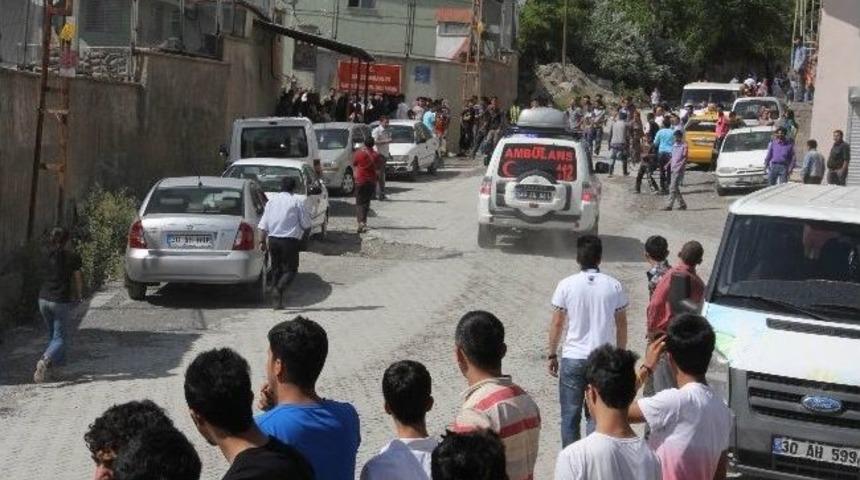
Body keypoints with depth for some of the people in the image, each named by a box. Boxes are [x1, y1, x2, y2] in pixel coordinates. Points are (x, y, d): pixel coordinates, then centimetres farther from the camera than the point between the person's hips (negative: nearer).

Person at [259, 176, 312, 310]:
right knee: (290, 269, 1)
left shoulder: (271, 200, 9)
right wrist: (303, 236, 16)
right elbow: (306, 225, -3)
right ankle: (280, 288, -27)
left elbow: (264, 225, 8)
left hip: (273, 239, 4)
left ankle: (278, 301, 14)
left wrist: (263, 241, 15)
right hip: (290, 240, -4)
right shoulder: (297, 201, -2)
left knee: (276, 269, 14)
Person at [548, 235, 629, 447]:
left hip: (572, 359, -1)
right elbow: (621, 325, 3)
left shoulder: (566, 285, -7)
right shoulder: (614, 286, -3)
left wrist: (552, 354, 9)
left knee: (570, 415, 9)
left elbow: (557, 323, -2)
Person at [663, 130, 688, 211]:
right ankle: (682, 204, 18)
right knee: (675, 188, 10)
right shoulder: (674, 145, 16)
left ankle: (669, 205, -13)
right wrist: (668, 165, 10)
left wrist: (680, 166, -22)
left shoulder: (684, 146, -6)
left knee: (673, 188, -11)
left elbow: (685, 158, -11)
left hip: (679, 169, -8)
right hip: (673, 169, 8)